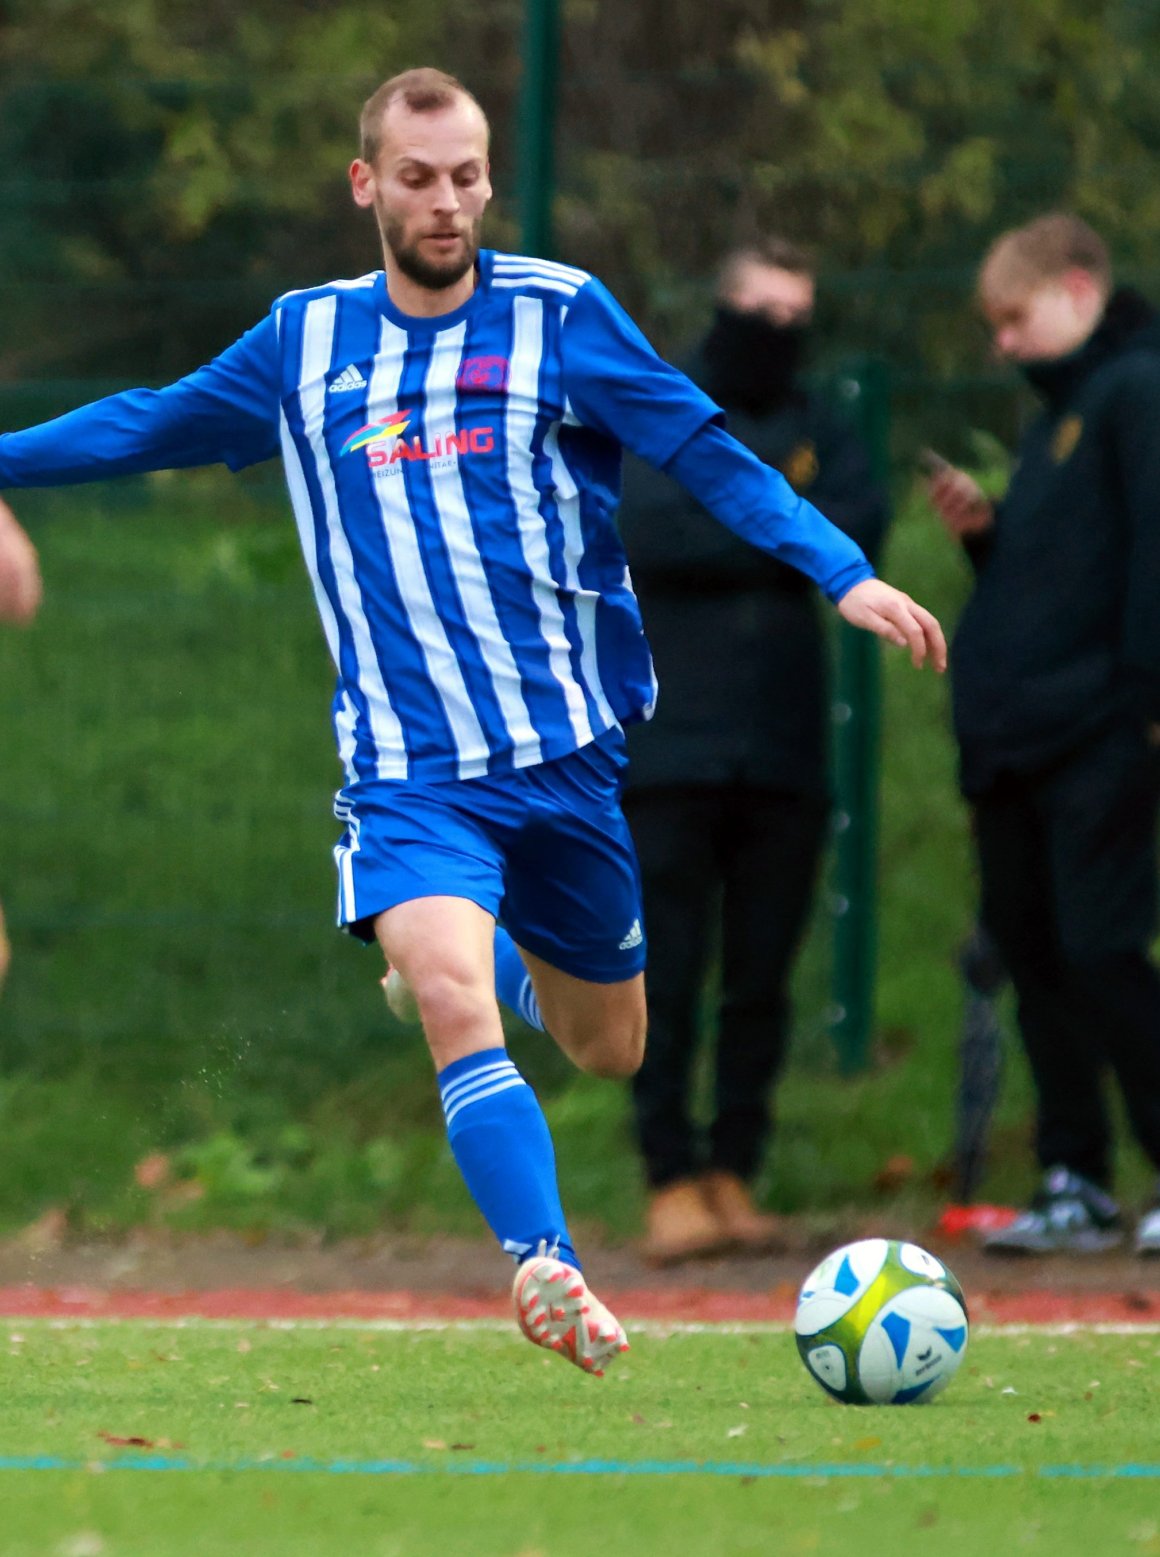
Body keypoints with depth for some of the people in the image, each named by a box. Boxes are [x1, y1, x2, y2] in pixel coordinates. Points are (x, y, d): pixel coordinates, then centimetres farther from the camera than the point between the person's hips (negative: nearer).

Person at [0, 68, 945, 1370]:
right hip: (408, 765, 0)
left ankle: (504, 958, 46)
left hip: (570, 748, 0)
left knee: (608, 1053, 13)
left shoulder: (557, 314, -1)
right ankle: (545, 1267, -29)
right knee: (454, 1005, -26)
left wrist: (844, 575, -14)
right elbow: (151, 426, 21)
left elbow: (708, 457, -3)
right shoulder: (305, 340, 7)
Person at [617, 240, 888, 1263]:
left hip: (786, 757, 3)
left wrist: (730, 528, -11)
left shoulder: (822, 435, 14)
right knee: (666, 978, -6)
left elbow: (861, 531, -4)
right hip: (670, 751, -3)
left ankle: (735, 1174, 9)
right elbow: (649, 532, -12)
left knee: (762, 981, 4)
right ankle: (672, 1180, -4)